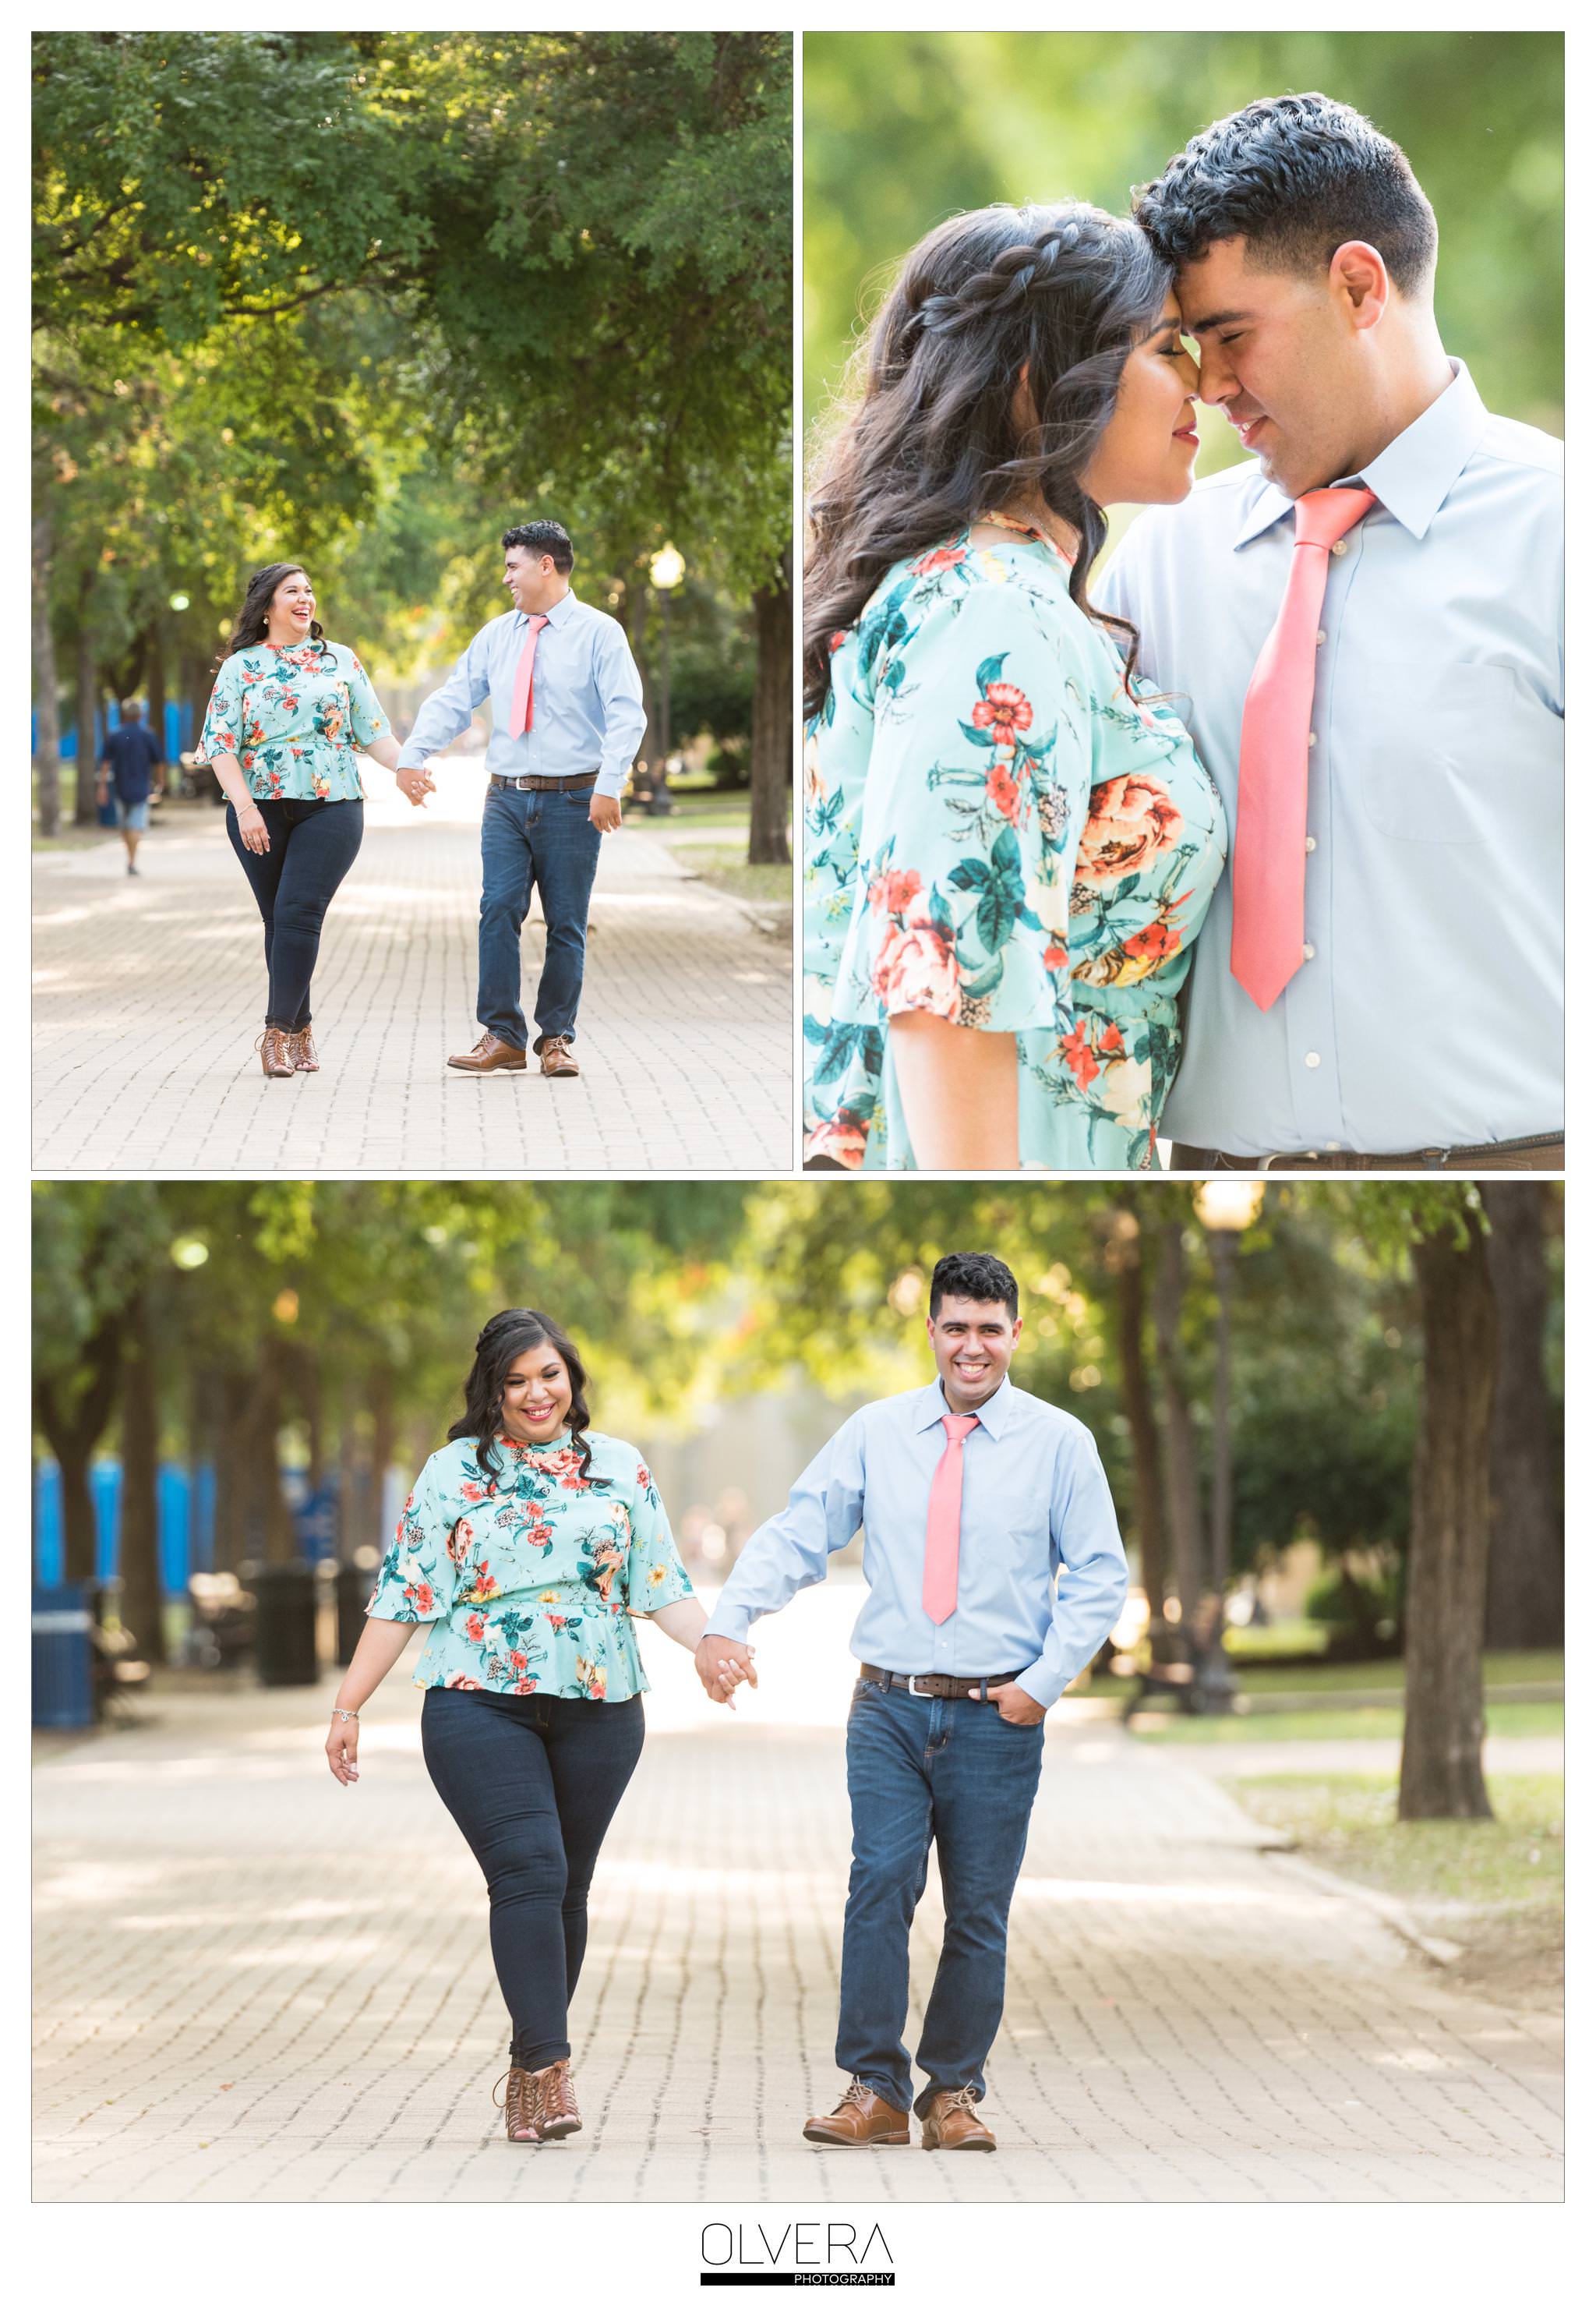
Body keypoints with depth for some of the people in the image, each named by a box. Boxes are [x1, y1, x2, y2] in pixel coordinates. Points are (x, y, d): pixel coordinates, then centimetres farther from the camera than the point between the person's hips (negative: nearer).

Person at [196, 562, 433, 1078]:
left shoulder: (341, 661, 13)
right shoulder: (241, 667, 7)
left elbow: (373, 730, 12)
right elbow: (219, 744, 0)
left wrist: (404, 767, -8)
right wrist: (245, 807, -13)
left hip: (331, 808, 0)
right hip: (260, 811, 0)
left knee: (299, 913, -14)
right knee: (278, 920, 2)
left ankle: (279, 1032, -13)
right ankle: (300, 1031, 13)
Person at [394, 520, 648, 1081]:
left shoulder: (598, 633, -2)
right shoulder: (496, 635, 12)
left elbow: (626, 714, -9)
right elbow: (452, 700, 10)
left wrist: (609, 786, -19)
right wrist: (411, 756, -4)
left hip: (571, 800, -3)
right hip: (506, 798, 3)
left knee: (566, 924, 1)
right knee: (498, 911, -7)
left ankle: (556, 1040, 11)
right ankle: (503, 1038, -3)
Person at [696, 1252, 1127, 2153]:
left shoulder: (1060, 1442, 2)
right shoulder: (876, 1433, 5)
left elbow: (1099, 1575, 4)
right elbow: (797, 1535, 1)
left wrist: (1045, 1680, -7)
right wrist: (728, 1620, -14)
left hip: (998, 1716, 0)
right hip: (890, 1707, 0)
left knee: (979, 1913, 5)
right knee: (879, 1887, -11)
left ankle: (955, 2094, 18)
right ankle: (874, 2092, -5)